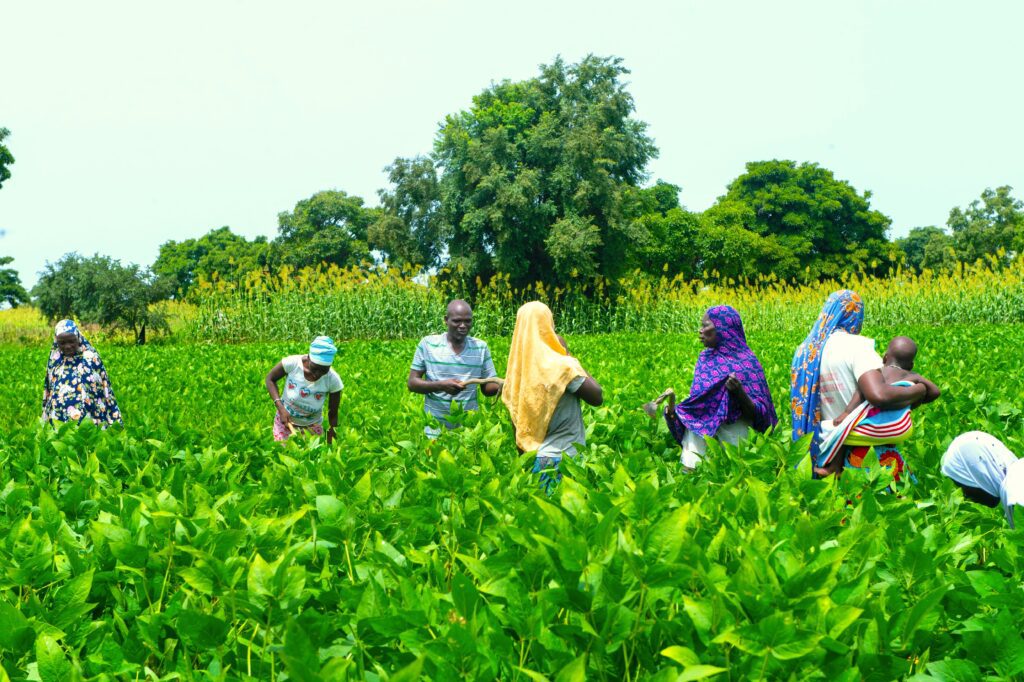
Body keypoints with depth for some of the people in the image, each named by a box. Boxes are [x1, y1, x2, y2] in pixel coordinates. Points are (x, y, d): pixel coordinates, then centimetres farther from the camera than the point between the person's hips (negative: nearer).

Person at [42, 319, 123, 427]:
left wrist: (115, 422, -2)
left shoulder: (90, 357, -5)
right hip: (58, 422, 3)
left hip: (88, 422, -3)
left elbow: (105, 390, -2)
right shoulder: (54, 359, 5)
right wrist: (45, 420, 18)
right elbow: (47, 390, 16)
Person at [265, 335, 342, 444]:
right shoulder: (292, 363, -26)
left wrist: (330, 443, -11)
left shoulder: (333, 380, -24)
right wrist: (280, 408, -21)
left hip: (312, 426, 0)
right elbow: (270, 379, -9)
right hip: (285, 419, 0)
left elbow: (333, 414, -13)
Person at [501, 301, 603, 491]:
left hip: (532, 459, 6)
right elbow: (597, 397, -9)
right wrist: (568, 354, -4)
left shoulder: (518, 368, 3)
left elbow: (516, 425, 9)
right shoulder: (560, 366, -16)